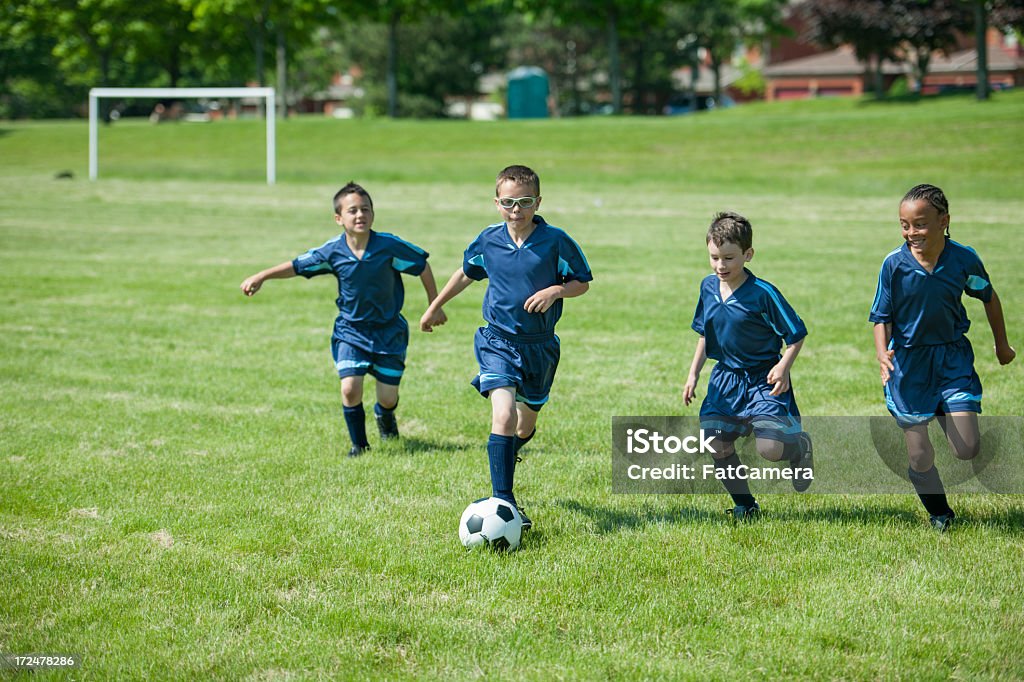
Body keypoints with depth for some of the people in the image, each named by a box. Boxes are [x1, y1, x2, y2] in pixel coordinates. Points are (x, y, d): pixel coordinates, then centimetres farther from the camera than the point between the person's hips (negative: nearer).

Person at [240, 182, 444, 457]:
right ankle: (359, 443, 10)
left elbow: (422, 266, -5)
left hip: (389, 330, -1)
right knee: (350, 388, -16)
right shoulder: (333, 252, -13)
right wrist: (261, 277, -9)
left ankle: (384, 415, 41)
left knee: (388, 397, 1)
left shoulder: (390, 246, -18)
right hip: (351, 329, 1)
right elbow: (296, 266, 0)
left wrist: (434, 306, 3)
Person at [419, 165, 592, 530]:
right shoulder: (488, 240, -2)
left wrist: (556, 290, -20)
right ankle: (503, 500, -22)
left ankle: (506, 454, 55)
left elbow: (582, 281, 1)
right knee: (504, 415, -22)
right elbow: (467, 272, 18)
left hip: (540, 345, 1)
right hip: (498, 341, -1)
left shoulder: (555, 241, -9)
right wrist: (436, 306, 27)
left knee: (525, 424, 17)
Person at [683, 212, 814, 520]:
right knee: (717, 447, -2)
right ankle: (745, 505, 18)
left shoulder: (763, 294, -17)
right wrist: (693, 374, 13)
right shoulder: (709, 287, 2)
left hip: (764, 379, -6)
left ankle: (800, 445, 17)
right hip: (725, 379, 6)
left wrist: (783, 367, -25)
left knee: (769, 449, -19)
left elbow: (796, 335, -11)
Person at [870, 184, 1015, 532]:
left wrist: (1002, 344, 22)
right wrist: (882, 353, -24)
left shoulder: (964, 259, -8)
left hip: (953, 358, 1)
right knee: (919, 457, 0)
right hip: (908, 362, -1)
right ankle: (940, 515, 25)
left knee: (967, 450, -10)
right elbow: (882, 317, -4)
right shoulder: (894, 264, -11)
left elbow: (989, 297, 10)